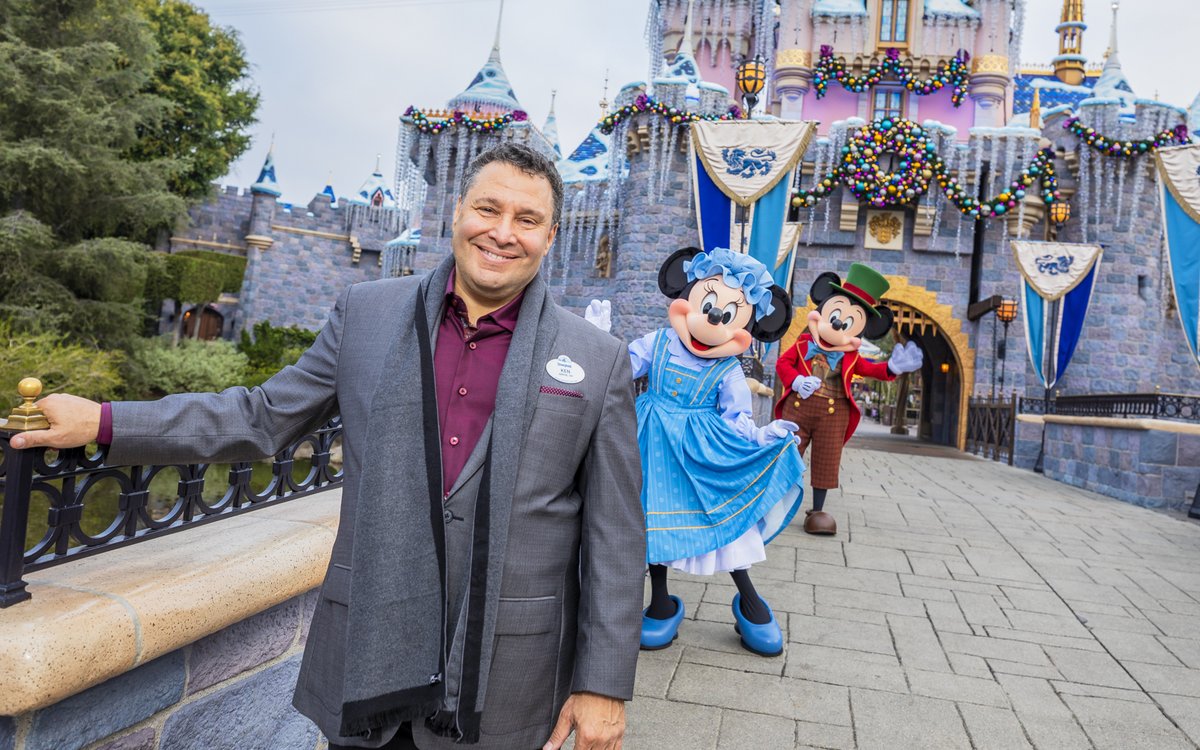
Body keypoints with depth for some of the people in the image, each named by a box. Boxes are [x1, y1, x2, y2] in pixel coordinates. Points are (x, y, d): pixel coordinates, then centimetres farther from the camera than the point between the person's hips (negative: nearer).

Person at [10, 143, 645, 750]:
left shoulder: (598, 361, -4)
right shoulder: (367, 312, 2)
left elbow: (614, 537, -3)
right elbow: (266, 417, 10)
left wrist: (603, 685, -3)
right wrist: (104, 423, 4)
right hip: (369, 662, 2)